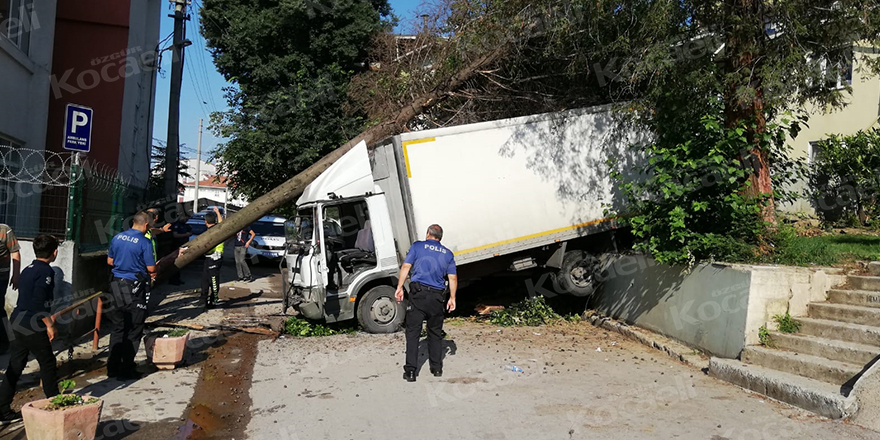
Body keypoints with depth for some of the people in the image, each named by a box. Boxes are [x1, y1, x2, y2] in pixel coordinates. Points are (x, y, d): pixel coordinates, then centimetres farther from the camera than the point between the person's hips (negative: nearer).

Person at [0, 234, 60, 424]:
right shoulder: (46, 271, -15)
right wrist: (49, 324, -15)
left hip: (18, 323, 8)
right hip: (33, 326, -8)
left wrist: (47, 319, 29)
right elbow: (38, 302, -23)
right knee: (48, 365, 6)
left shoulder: (28, 270, 12)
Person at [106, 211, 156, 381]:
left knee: (117, 328, 16)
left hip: (117, 284, 6)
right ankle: (126, 369, 9)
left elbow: (110, 261, 14)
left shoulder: (117, 238, 4)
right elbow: (151, 268, -13)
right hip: (135, 286, -6)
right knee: (133, 331, 5)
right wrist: (153, 273, 8)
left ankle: (113, 367, 22)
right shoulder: (144, 242, -15)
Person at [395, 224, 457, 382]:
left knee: (412, 332, 0)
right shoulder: (448, 254, 13)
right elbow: (453, 278, 8)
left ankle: (410, 371, -2)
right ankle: (437, 368, 21)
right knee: (435, 333, 15)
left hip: (418, 293, -3)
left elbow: (406, 266, -4)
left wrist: (400, 287, -1)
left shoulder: (417, 246, 5)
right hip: (437, 296, 3)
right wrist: (452, 298, 14)